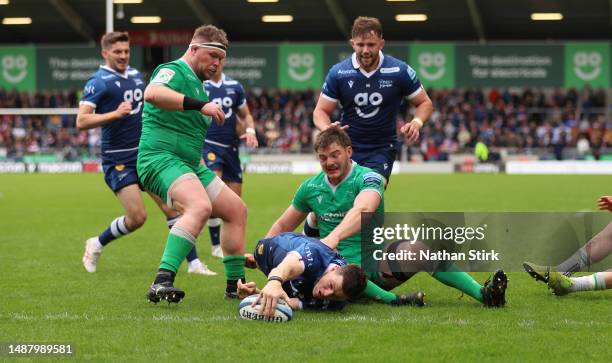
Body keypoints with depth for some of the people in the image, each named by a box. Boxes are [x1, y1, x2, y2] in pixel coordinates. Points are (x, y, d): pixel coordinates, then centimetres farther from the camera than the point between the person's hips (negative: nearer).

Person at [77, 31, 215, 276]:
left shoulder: (135, 74, 11)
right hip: (119, 160, -6)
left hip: (146, 153, 6)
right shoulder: (99, 81, -11)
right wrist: (115, 114, -30)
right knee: (137, 217, -12)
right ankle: (96, 245, 13)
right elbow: (81, 121, -20)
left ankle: (193, 263, -1)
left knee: (172, 207, -3)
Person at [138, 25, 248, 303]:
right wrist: (200, 104, -32)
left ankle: (236, 286, 18)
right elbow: (152, 93, -31)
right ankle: (162, 282, -42)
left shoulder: (196, 84, 24)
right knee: (200, 207, -33)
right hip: (160, 157, -10)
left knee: (236, 209, 11)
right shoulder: (174, 71, -7)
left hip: (190, 165, 10)